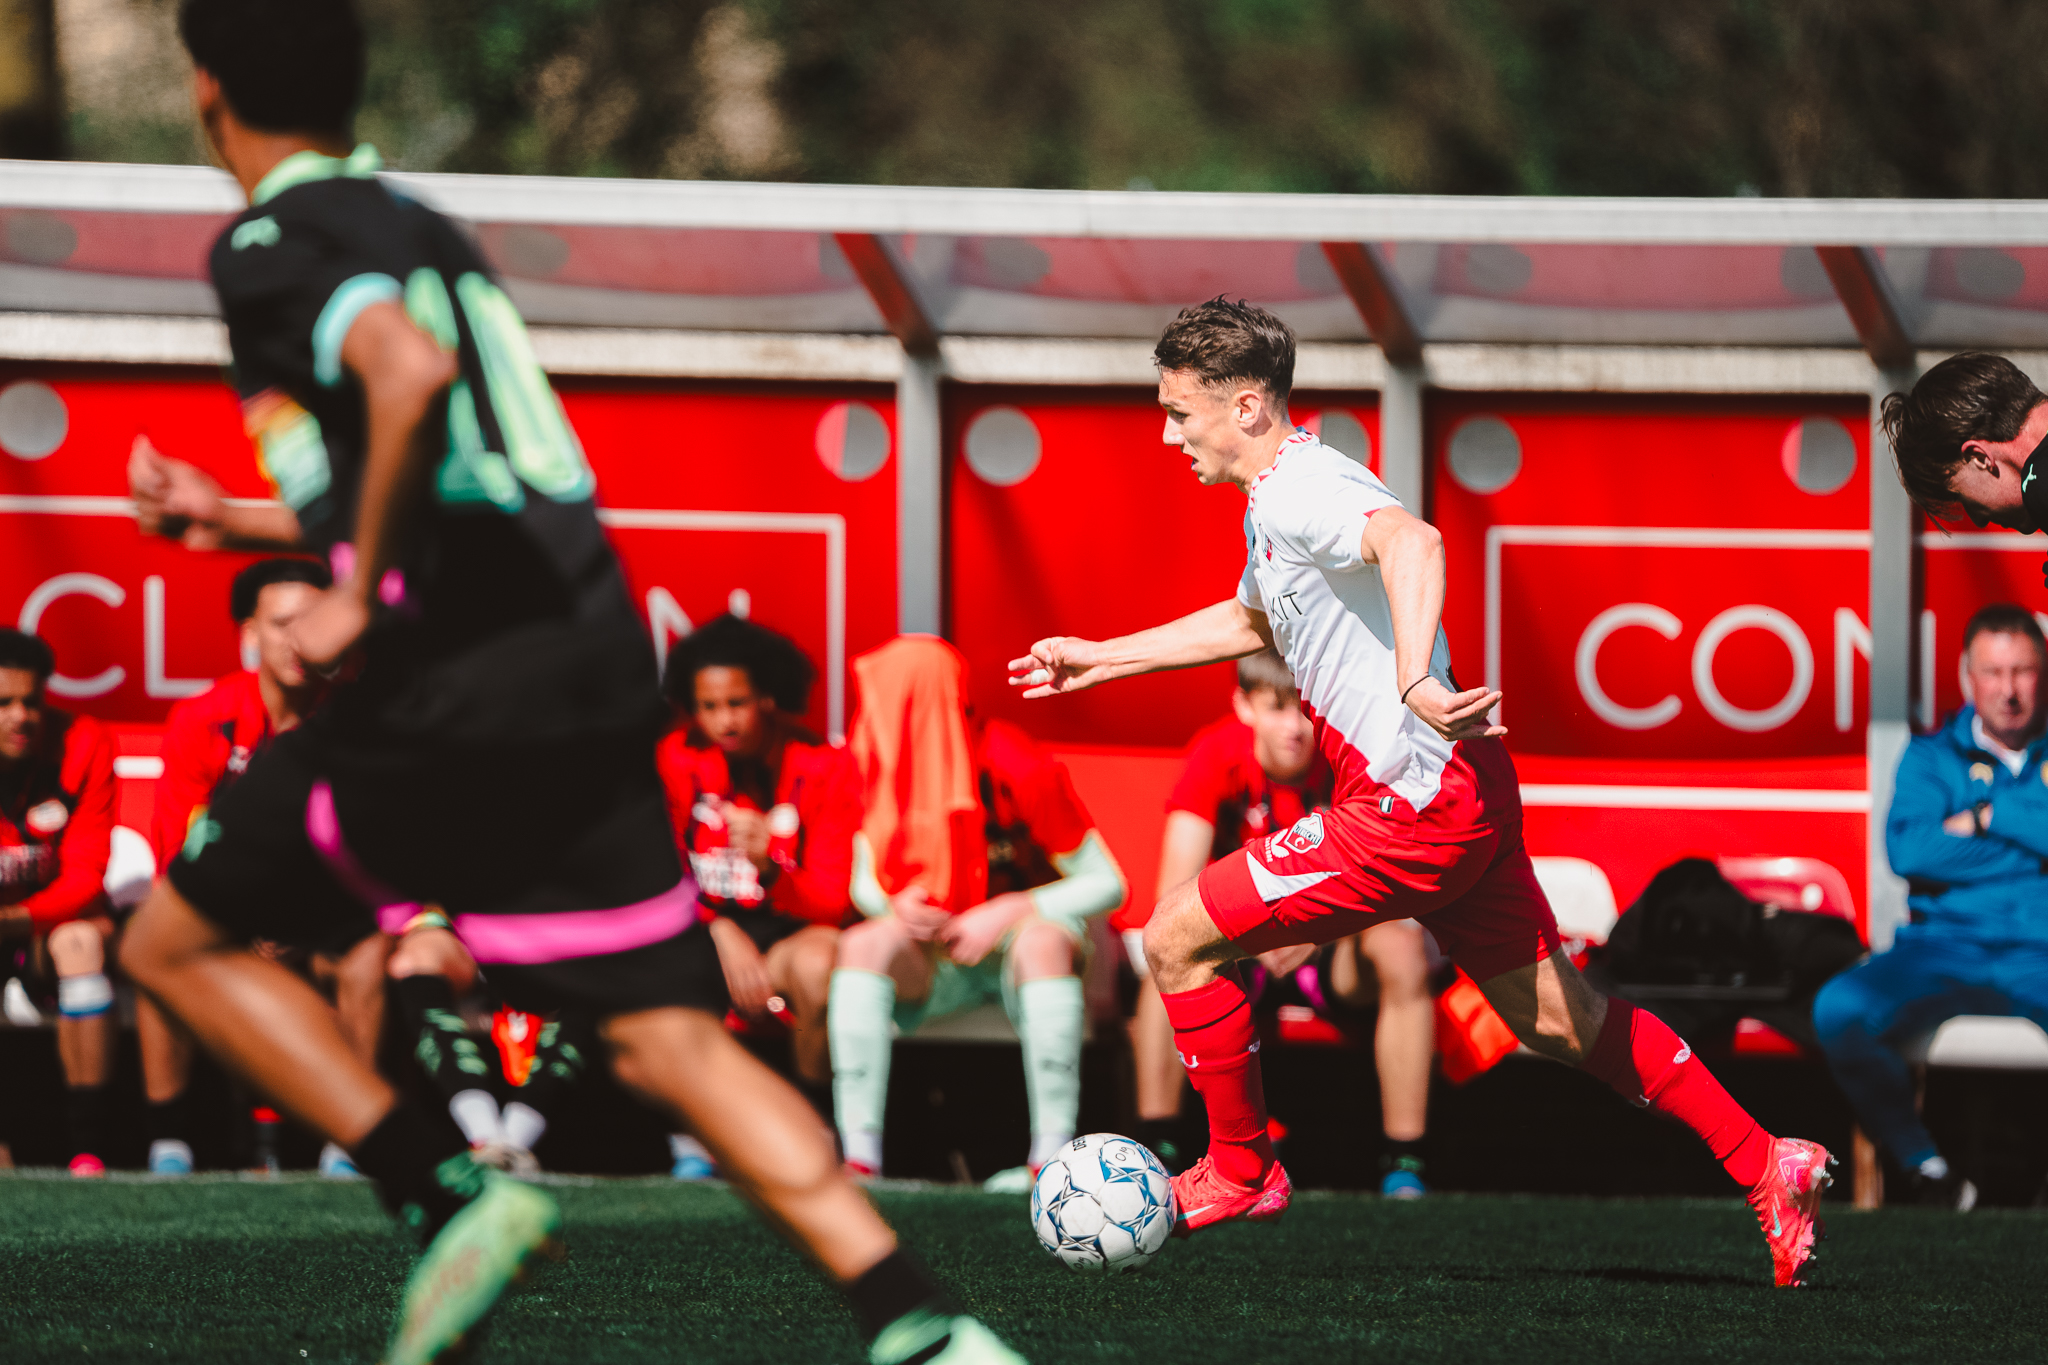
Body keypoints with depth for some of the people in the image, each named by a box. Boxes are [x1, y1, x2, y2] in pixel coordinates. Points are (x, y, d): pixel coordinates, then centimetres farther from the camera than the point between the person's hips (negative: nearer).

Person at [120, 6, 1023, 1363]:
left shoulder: (272, 244, -3)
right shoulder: (423, 230, 23)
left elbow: (411, 374, -25)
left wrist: (358, 596, -15)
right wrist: (238, 518, 36)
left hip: (456, 683, -7)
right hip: (596, 660, 7)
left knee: (177, 940, 10)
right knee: (667, 1037, 4)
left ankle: (447, 1193, -4)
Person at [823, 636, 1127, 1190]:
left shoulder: (1021, 771, -20)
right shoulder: (882, 770, -5)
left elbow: (1107, 885, -15)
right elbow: (864, 883, 5)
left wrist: (1007, 914, -26)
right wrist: (897, 905, -20)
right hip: (937, 957, 4)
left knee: (1041, 939, -38)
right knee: (863, 944, -26)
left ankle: (1053, 1154, -39)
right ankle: (859, 1156, -33)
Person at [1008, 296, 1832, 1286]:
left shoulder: (1298, 492, -16)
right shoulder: (1278, 499, 16)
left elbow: (1410, 540, -39)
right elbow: (1249, 621, 37)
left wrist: (1413, 682, -51)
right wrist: (1099, 660, 39)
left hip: (1413, 806, -10)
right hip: (1464, 798, 10)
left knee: (1178, 937, -3)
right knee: (1558, 1022, 15)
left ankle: (1239, 1169, 11)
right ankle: (1766, 1168, 16)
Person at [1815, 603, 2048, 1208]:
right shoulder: (1933, 756, 16)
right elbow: (1908, 850, -4)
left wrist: (1985, 816, -4)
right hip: (1945, 948, 2)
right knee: (1840, 1010, -28)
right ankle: (1921, 1162, -10)